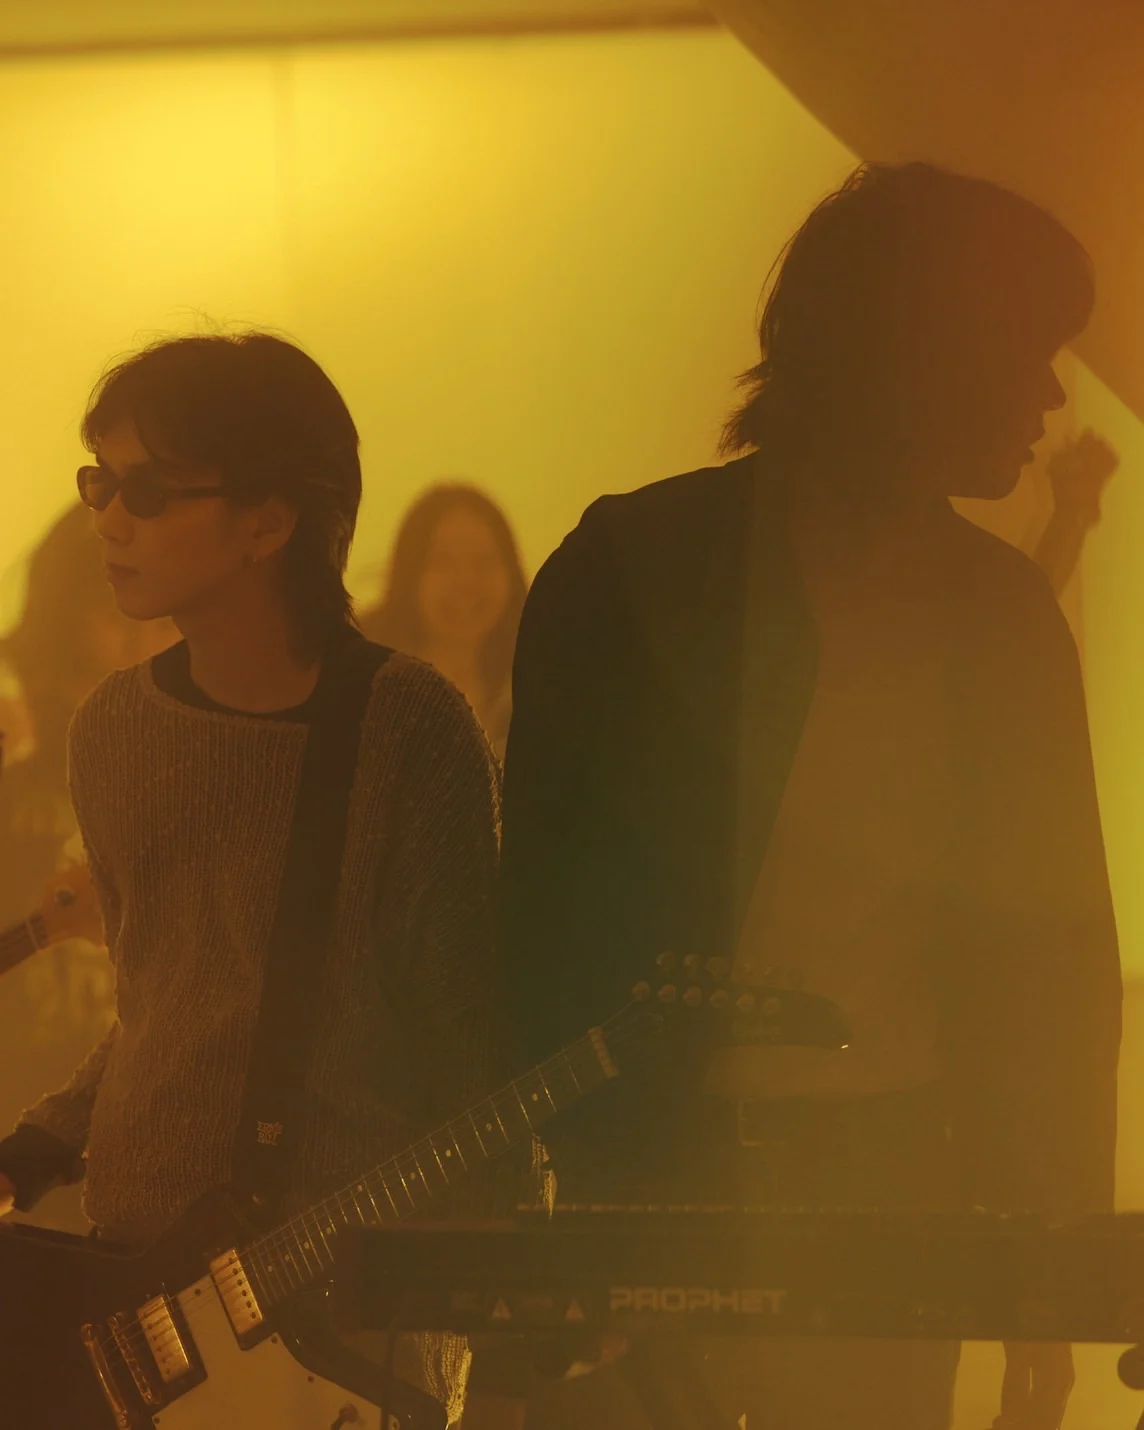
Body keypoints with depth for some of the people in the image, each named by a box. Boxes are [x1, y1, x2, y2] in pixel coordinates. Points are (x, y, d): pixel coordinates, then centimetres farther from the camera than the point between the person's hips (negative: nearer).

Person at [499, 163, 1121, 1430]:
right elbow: (545, 900, -6)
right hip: (653, 1174, -3)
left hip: (896, 1183, 3)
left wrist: (1052, 1244, 3)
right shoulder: (636, 570, -7)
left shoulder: (1004, 617, 4)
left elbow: (1052, 949, 6)